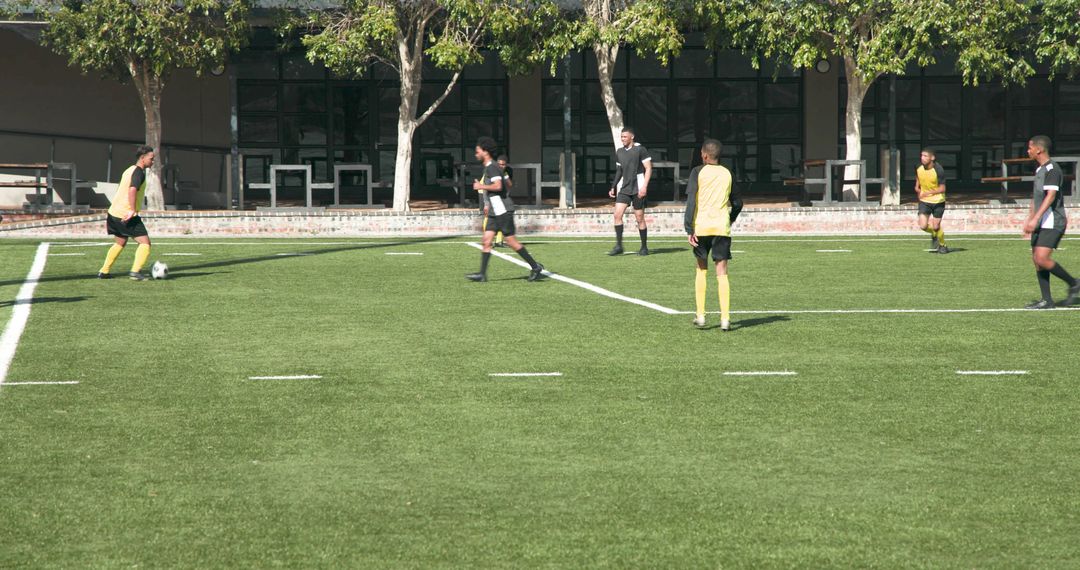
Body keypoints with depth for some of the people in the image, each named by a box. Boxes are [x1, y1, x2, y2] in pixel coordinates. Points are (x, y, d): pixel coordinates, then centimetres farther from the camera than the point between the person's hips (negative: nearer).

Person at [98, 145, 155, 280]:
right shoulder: (139, 172, -13)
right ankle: (135, 271, -17)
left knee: (120, 243, 24)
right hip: (126, 215, -10)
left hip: (114, 212, 10)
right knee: (145, 242, -6)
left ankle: (104, 271, 25)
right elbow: (132, 190, -30)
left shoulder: (130, 170, 18)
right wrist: (133, 210, -35)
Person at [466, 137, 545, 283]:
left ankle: (535, 267, 0)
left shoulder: (492, 167, -14)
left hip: (502, 210, -10)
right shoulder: (488, 167, 18)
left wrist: (481, 186, -17)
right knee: (487, 240, 3)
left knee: (510, 241, -7)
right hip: (495, 212, 10)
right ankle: (482, 274, 0)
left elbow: (498, 186, -29)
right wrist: (488, 204, 27)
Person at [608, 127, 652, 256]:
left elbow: (648, 168, -8)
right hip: (624, 189, 5)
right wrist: (613, 187, 14)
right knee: (617, 214, -8)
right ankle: (618, 246, -5)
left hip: (638, 189, -5)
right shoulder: (619, 152, 11)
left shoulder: (640, 149, -7)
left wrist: (644, 186, -16)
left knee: (640, 218, 0)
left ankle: (644, 247, 12)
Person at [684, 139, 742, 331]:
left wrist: (689, 229, -9)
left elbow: (691, 201, -8)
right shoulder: (727, 174, 10)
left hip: (701, 227, -1)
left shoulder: (698, 172, 0)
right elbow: (737, 204, 14)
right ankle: (725, 319, -8)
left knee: (701, 269, 16)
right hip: (722, 227, 1)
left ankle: (700, 315, 11)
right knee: (722, 273, 1)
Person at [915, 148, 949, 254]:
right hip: (924, 201, 4)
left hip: (938, 201, -4)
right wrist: (917, 188, 0)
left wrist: (929, 192, -32)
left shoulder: (938, 170, -21)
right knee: (923, 226, -9)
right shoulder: (919, 168, -6)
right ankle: (934, 235, 25)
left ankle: (943, 246, 24)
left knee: (936, 227, -3)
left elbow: (942, 189, -20)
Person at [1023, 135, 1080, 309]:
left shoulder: (1052, 169, -14)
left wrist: (1035, 219, -29)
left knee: (1042, 258, -18)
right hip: (1041, 223, 10)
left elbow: (1050, 196, -23)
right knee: (1036, 259, 5)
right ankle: (1047, 300, 8)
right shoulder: (1039, 170, 17)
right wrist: (1029, 219, 26)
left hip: (1052, 223, -10)